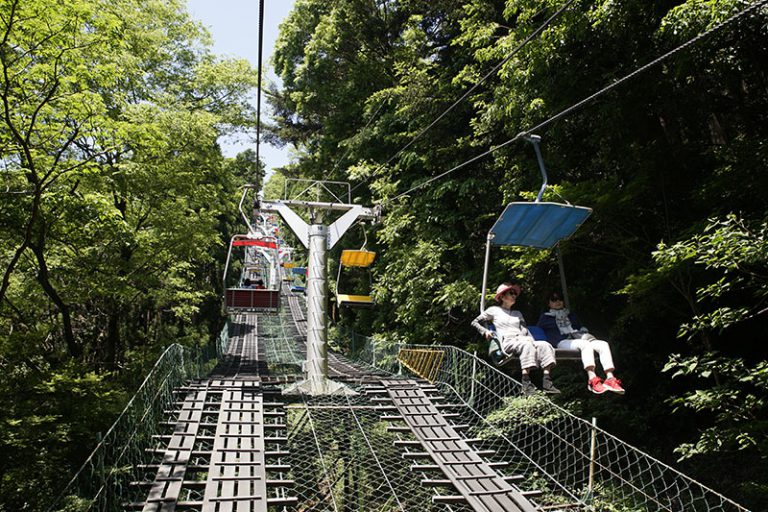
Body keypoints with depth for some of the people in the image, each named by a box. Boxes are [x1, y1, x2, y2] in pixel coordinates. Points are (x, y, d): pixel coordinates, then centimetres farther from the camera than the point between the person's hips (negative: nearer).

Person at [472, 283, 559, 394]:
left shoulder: (518, 313, 34)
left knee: (545, 345, -26)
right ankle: (526, 383, -49)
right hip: (507, 342, -5)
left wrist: (532, 340, 2)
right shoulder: (494, 310, 21)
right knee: (527, 345, -39)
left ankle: (547, 382, -39)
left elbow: (524, 330, 23)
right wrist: (485, 331, 2)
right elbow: (475, 322, 21)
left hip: (522, 339, 5)